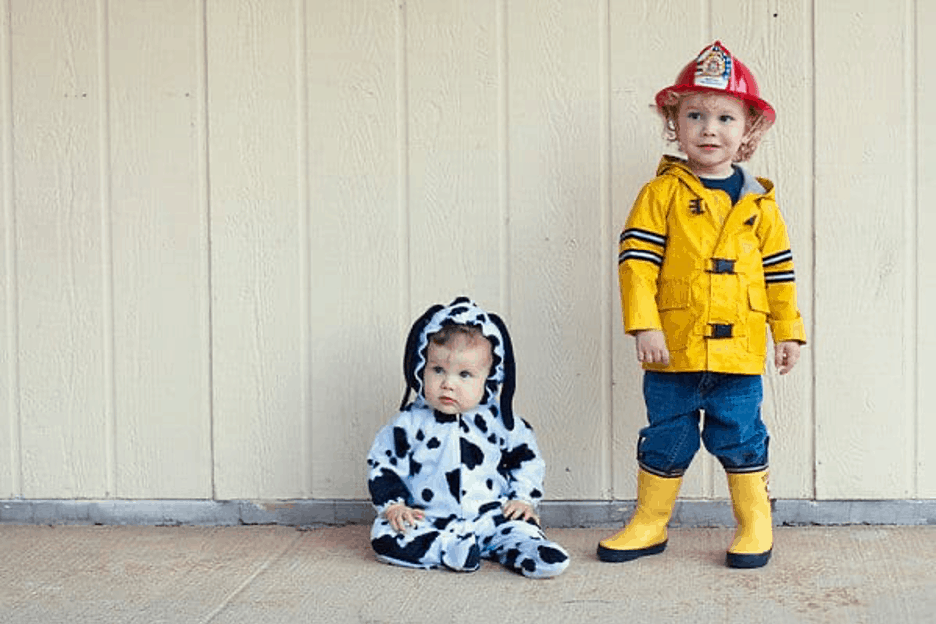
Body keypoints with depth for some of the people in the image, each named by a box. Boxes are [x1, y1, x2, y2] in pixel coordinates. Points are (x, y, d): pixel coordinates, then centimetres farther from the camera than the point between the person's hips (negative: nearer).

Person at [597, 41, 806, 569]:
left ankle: (756, 524, 23)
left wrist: (788, 332, 9)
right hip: (673, 348, -1)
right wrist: (644, 326, -14)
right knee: (666, 440, 10)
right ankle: (650, 524, 25)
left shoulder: (759, 203, 6)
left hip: (739, 349, 1)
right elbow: (636, 261, -7)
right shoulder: (662, 194, -2)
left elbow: (779, 273, 11)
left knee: (741, 438, 6)